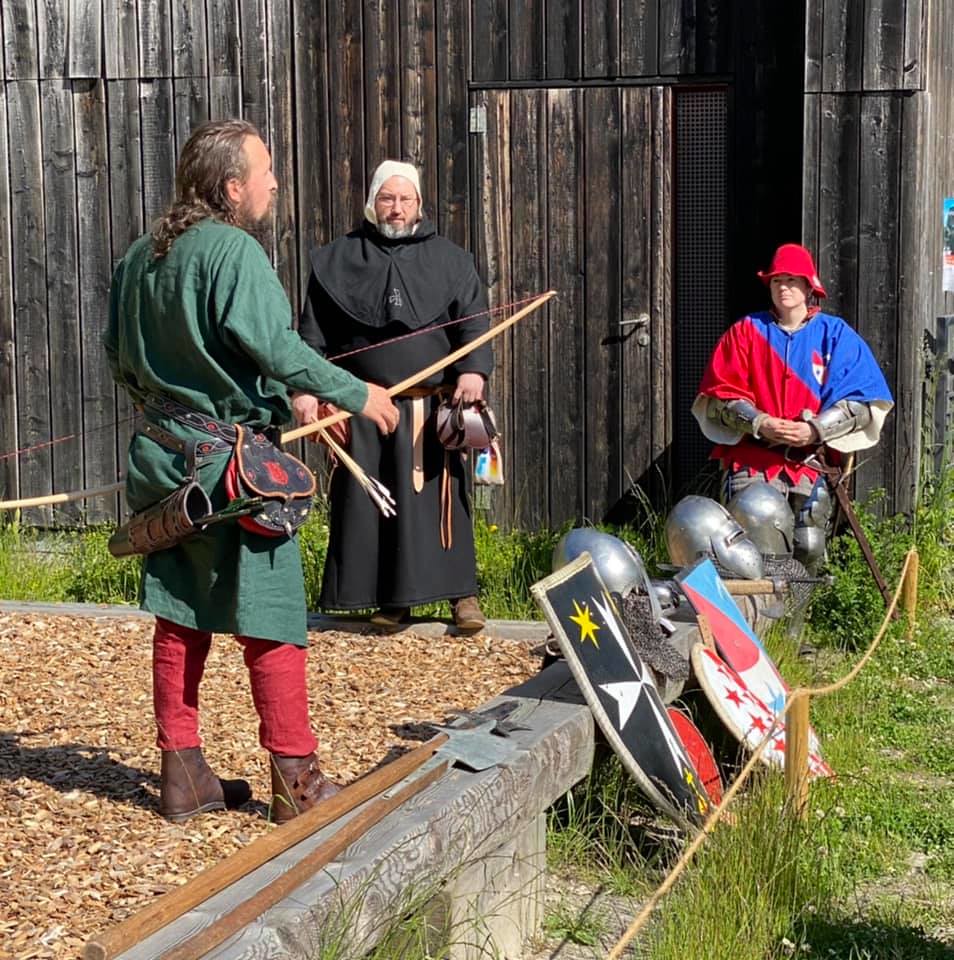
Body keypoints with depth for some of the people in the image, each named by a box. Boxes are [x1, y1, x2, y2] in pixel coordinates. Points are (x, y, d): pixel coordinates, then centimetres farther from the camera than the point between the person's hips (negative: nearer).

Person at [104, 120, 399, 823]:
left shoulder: (141, 257, 11)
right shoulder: (233, 251, -15)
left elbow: (118, 356, 17)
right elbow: (272, 346, -25)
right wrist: (356, 394, -17)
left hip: (162, 454, 8)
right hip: (230, 463, -8)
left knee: (180, 618, 12)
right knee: (270, 618, 0)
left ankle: (183, 775, 18)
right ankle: (297, 780, 7)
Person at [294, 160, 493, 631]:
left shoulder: (449, 258, 10)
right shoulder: (338, 260, 9)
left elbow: (473, 322, 3)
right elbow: (313, 333, 8)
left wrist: (473, 370, -14)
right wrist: (304, 388, -3)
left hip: (431, 407, -1)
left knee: (438, 499, -2)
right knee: (369, 502, 3)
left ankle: (462, 593, 6)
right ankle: (390, 599, 13)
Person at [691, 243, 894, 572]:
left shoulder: (836, 335, 9)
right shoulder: (746, 332, 9)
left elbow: (864, 399, 2)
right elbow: (719, 393, 5)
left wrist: (814, 430, -13)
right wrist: (760, 424, -13)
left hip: (809, 457, 1)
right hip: (751, 458, -1)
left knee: (808, 547, -6)